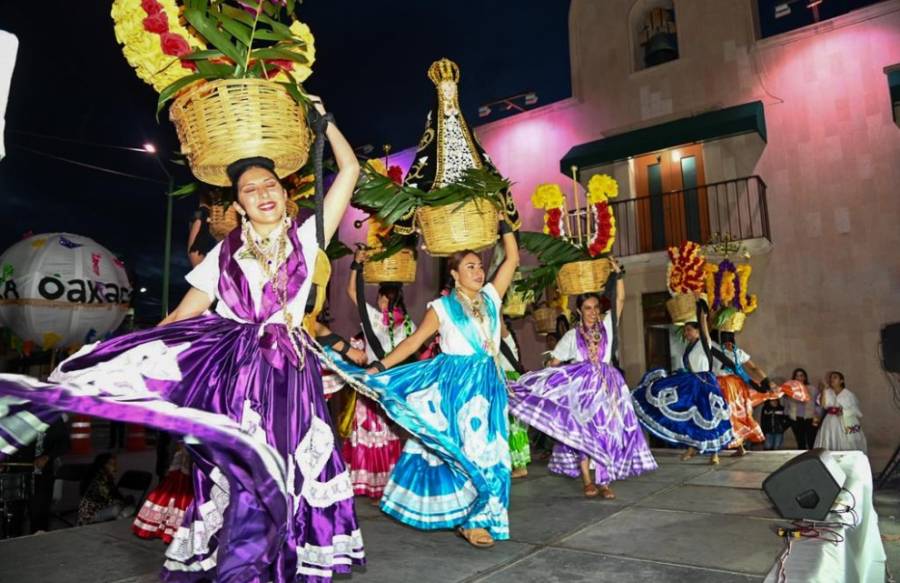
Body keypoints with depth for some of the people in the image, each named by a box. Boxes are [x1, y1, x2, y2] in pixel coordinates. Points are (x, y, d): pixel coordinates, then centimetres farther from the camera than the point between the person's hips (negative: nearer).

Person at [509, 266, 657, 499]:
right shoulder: (572, 335, 4)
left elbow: (620, 300, -1)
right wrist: (550, 383, -8)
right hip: (581, 386, -1)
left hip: (606, 385, 1)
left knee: (607, 432, 1)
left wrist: (617, 273, -8)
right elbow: (554, 362, 4)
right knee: (583, 433, -1)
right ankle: (588, 481, 8)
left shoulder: (606, 326, 6)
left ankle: (604, 481, 6)